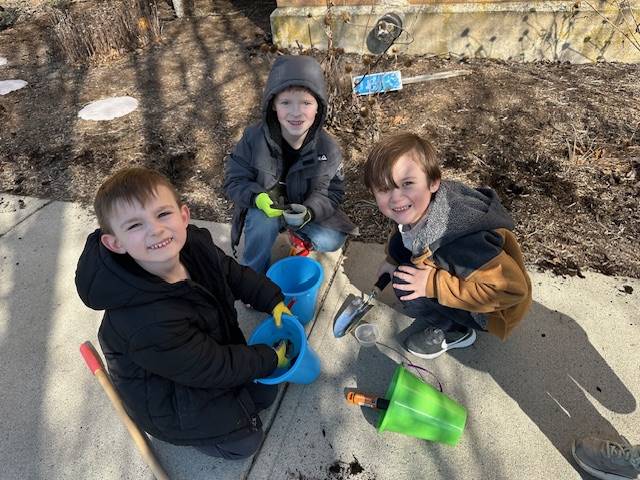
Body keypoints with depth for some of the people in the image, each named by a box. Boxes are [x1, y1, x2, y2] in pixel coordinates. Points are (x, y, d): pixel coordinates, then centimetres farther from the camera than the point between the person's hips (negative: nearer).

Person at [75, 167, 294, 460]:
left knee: (265, 392, 14)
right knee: (245, 442, 2)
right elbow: (212, 369, -28)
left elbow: (236, 276, 1)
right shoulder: (148, 322, -42)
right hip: (166, 399, -6)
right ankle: (184, 431, 21)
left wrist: (274, 302, -6)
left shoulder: (195, 246, -22)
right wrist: (271, 359, -16)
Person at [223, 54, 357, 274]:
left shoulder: (327, 147, -18)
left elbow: (333, 193, -15)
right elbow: (234, 181, -15)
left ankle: (299, 234, 17)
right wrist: (259, 198, -37)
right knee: (265, 221, -34)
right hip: (263, 209, -1)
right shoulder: (254, 138, -21)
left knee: (332, 241, -18)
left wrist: (309, 211, -37)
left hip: (307, 209, 2)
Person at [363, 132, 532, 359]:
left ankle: (454, 332, 4)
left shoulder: (462, 242, -41)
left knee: (406, 288, -23)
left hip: (495, 308, -7)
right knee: (397, 245, -2)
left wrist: (434, 285, -33)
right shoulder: (421, 208, -18)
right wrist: (392, 260, -1)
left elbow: (511, 289, -34)